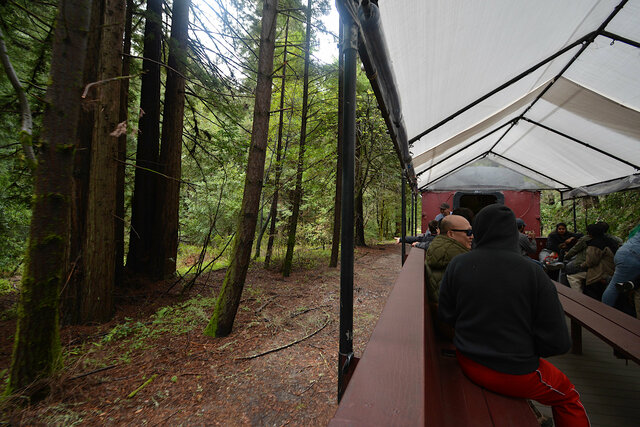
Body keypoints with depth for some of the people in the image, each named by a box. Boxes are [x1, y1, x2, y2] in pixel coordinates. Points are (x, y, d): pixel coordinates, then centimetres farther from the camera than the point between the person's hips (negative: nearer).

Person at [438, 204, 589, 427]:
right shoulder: (533, 272, -18)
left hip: (468, 363, 3)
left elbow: (445, 316, -3)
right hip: (514, 375, -3)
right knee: (568, 396, 29)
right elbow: (559, 343, -14)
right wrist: (526, 349, 6)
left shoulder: (458, 264, -13)